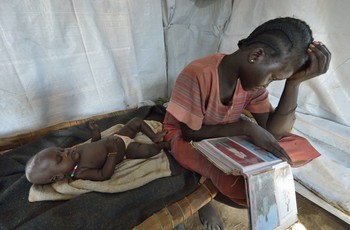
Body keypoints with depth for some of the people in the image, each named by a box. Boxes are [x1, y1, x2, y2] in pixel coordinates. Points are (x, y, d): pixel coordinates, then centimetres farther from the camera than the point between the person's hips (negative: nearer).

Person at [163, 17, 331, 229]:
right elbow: (190, 133, -24)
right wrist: (246, 127, -31)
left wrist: (294, 82, -25)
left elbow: (273, 131, -15)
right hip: (185, 137, -6)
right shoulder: (197, 76, -31)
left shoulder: (253, 77, -11)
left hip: (224, 137, 6)